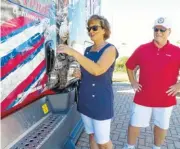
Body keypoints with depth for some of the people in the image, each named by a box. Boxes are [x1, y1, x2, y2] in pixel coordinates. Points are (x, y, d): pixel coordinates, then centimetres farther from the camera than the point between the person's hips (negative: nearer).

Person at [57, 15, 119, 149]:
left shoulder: (110, 49, -10)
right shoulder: (88, 50, 10)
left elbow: (97, 70, -29)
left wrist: (74, 53, -30)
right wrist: (80, 75, -1)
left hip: (101, 102, -6)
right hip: (85, 100, 6)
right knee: (92, 136, 19)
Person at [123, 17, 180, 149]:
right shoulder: (142, 49, -1)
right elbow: (129, 66, 11)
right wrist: (133, 82, 4)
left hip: (165, 99, 1)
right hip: (142, 98, 0)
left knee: (161, 126, 19)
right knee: (134, 124, 10)